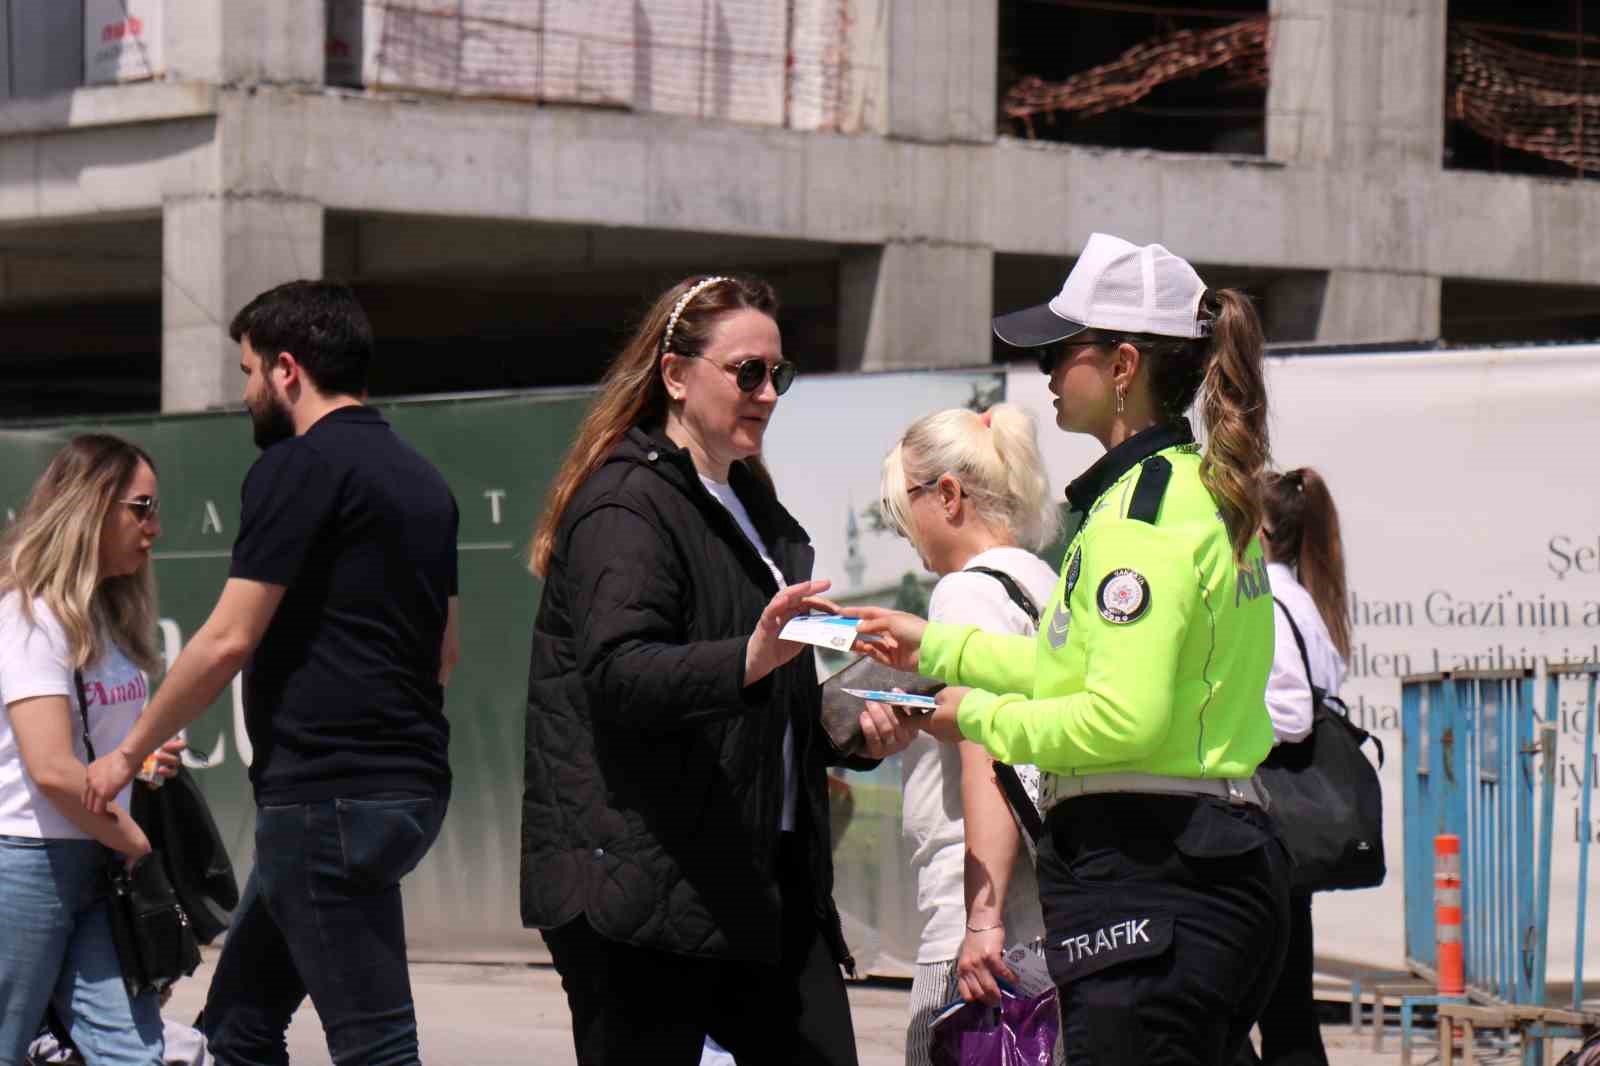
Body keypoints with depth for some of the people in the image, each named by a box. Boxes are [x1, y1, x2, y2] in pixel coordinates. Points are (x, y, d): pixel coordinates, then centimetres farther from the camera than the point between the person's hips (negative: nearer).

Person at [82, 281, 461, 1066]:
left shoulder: (299, 467, -11)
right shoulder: (420, 477, 17)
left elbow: (229, 641, -13)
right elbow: (444, 651, 24)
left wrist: (131, 751, -2)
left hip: (328, 795, -9)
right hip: (407, 786, 9)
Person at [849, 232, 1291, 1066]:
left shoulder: (1139, 511, -15)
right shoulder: (1204, 491, 16)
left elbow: (1124, 719, -23)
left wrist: (983, 717, -8)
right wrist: (936, 647, 31)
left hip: (1149, 880, -10)